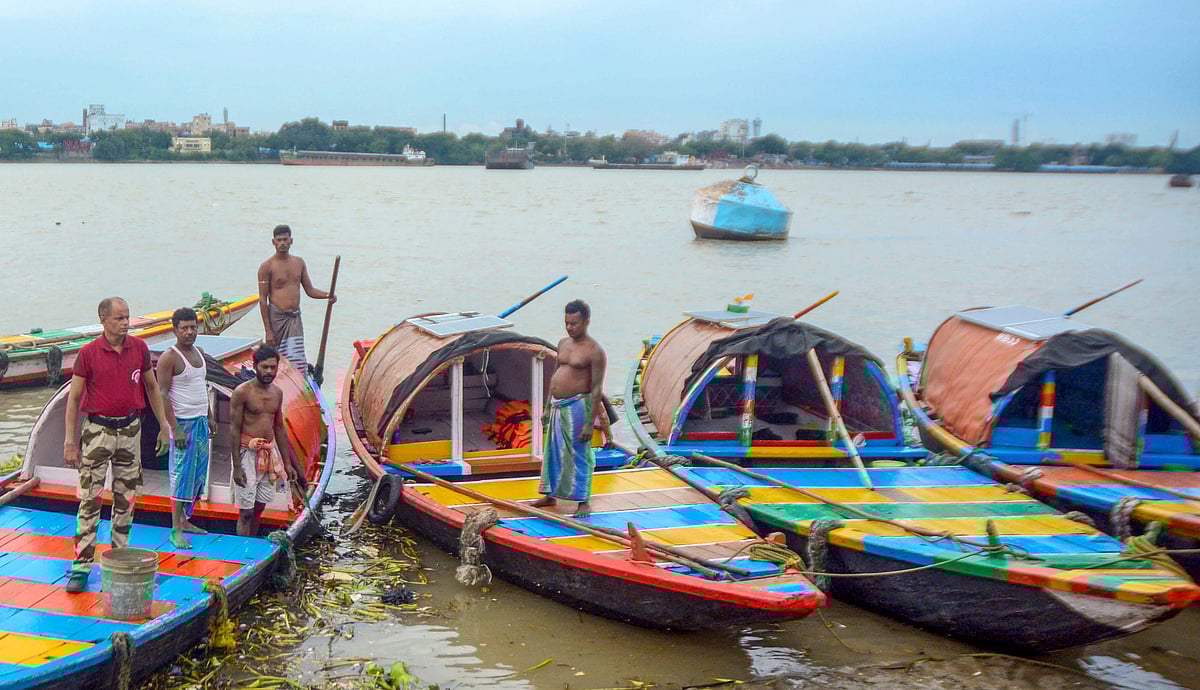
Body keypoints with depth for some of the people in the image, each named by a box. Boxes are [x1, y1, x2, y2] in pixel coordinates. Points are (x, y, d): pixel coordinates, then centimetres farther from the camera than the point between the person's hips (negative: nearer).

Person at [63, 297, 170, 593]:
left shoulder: (139, 347, 2)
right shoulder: (88, 353, -8)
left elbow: (151, 386, 14)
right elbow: (74, 398, -4)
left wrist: (163, 424, 12)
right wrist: (70, 441, -7)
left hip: (130, 428, 4)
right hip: (98, 428, -3)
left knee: (127, 496, 9)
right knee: (90, 497, -5)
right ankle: (82, 564, -1)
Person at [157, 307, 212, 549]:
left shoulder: (199, 352, 12)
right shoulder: (169, 358, -12)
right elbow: (163, 394, -15)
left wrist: (209, 419, 18)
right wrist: (175, 429, -20)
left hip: (201, 421, 8)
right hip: (183, 422, -8)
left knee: (198, 474, 11)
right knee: (181, 475, -7)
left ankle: (185, 520, 21)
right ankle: (176, 530, -4)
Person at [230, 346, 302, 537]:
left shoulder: (277, 393, 9)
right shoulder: (242, 392, -10)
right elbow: (234, 430, -11)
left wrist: (288, 463, 15)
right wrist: (237, 467, -14)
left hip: (270, 453, 6)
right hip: (248, 453, -6)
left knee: (259, 507, 12)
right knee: (246, 510, -4)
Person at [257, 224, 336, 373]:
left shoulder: (299, 262, 12)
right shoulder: (267, 267, -4)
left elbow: (310, 290, 17)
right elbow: (262, 299, -6)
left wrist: (328, 295, -5)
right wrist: (268, 330, -11)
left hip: (295, 317, 4)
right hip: (276, 316, -4)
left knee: (297, 361, -5)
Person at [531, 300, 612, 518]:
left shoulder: (594, 351, -13)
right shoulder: (563, 343, 11)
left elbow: (597, 389, -15)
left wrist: (590, 423, -19)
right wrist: (548, 408, 18)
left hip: (577, 406, -8)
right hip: (557, 405, 8)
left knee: (578, 454, -3)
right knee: (553, 451, 15)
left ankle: (584, 502, 7)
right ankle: (550, 495, 29)